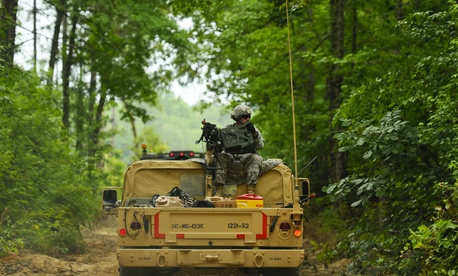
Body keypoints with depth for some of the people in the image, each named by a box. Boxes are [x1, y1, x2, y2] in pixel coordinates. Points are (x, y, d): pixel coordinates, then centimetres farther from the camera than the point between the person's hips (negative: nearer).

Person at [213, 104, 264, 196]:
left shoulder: (252, 129, 12)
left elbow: (260, 146, 1)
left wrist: (254, 133, -15)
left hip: (247, 158, 0)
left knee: (256, 158, -31)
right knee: (220, 157, -29)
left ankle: (251, 191, -36)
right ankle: (219, 191, -35)